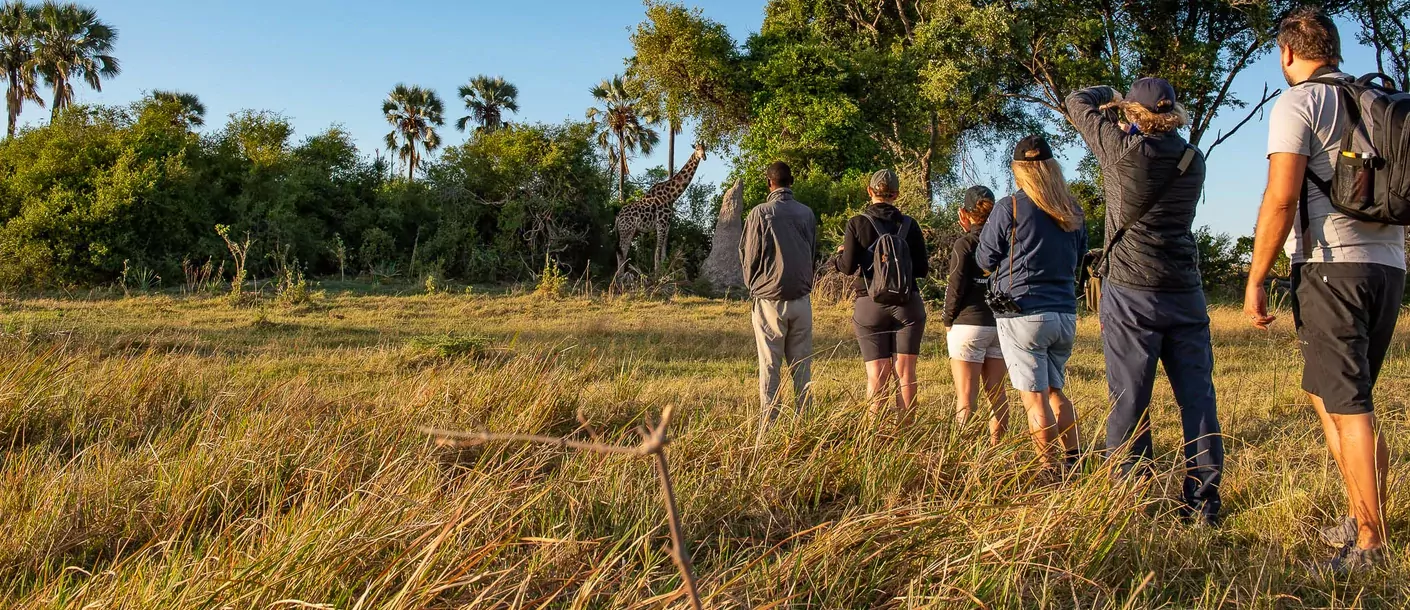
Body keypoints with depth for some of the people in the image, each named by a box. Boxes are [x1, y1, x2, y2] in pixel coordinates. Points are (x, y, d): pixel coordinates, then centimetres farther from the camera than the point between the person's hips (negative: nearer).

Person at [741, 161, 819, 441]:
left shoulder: (760, 213, -8)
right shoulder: (807, 214, 4)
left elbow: (748, 255, -1)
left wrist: (753, 286, 16)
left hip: (769, 300, -3)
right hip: (802, 299, 3)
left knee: (769, 366, 2)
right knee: (802, 367, 9)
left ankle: (768, 428, 2)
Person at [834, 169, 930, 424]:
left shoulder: (857, 224, -3)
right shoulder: (909, 224, 3)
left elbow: (848, 266, -7)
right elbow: (922, 269, 2)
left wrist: (838, 257, 15)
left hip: (870, 305, -1)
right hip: (907, 306, 1)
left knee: (877, 377, 2)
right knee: (906, 374, 4)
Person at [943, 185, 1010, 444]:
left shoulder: (965, 243, -8)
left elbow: (956, 287, -9)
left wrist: (948, 321, 3)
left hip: (969, 325, -5)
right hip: (1000, 324, 5)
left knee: (965, 398, -2)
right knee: (997, 394, 12)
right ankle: (997, 447, 17)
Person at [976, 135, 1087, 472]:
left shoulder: (1009, 207, -9)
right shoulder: (1074, 212, 8)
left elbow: (985, 259, -1)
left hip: (1023, 314, -6)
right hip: (1065, 314, 6)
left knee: (1035, 398, -1)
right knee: (1056, 391, 19)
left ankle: (1051, 472, 0)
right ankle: (1075, 461, 19)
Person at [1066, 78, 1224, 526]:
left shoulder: (1124, 149, -8)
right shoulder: (1194, 161, 5)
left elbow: (1078, 102, 8)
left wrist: (1112, 96, 26)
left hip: (1131, 290, -4)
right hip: (1186, 291, 5)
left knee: (1129, 400, 0)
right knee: (1197, 396, 7)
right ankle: (1204, 502, 11)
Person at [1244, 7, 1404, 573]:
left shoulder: (1298, 103, -5)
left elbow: (1281, 198, -15)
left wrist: (1256, 279, -11)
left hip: (1332, 264, -8)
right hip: (1388, 265, 8)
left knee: (1346, 405, -6)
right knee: (1346, 397, 16)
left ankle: (1371, 545, -4)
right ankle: (1363, 520, 19)